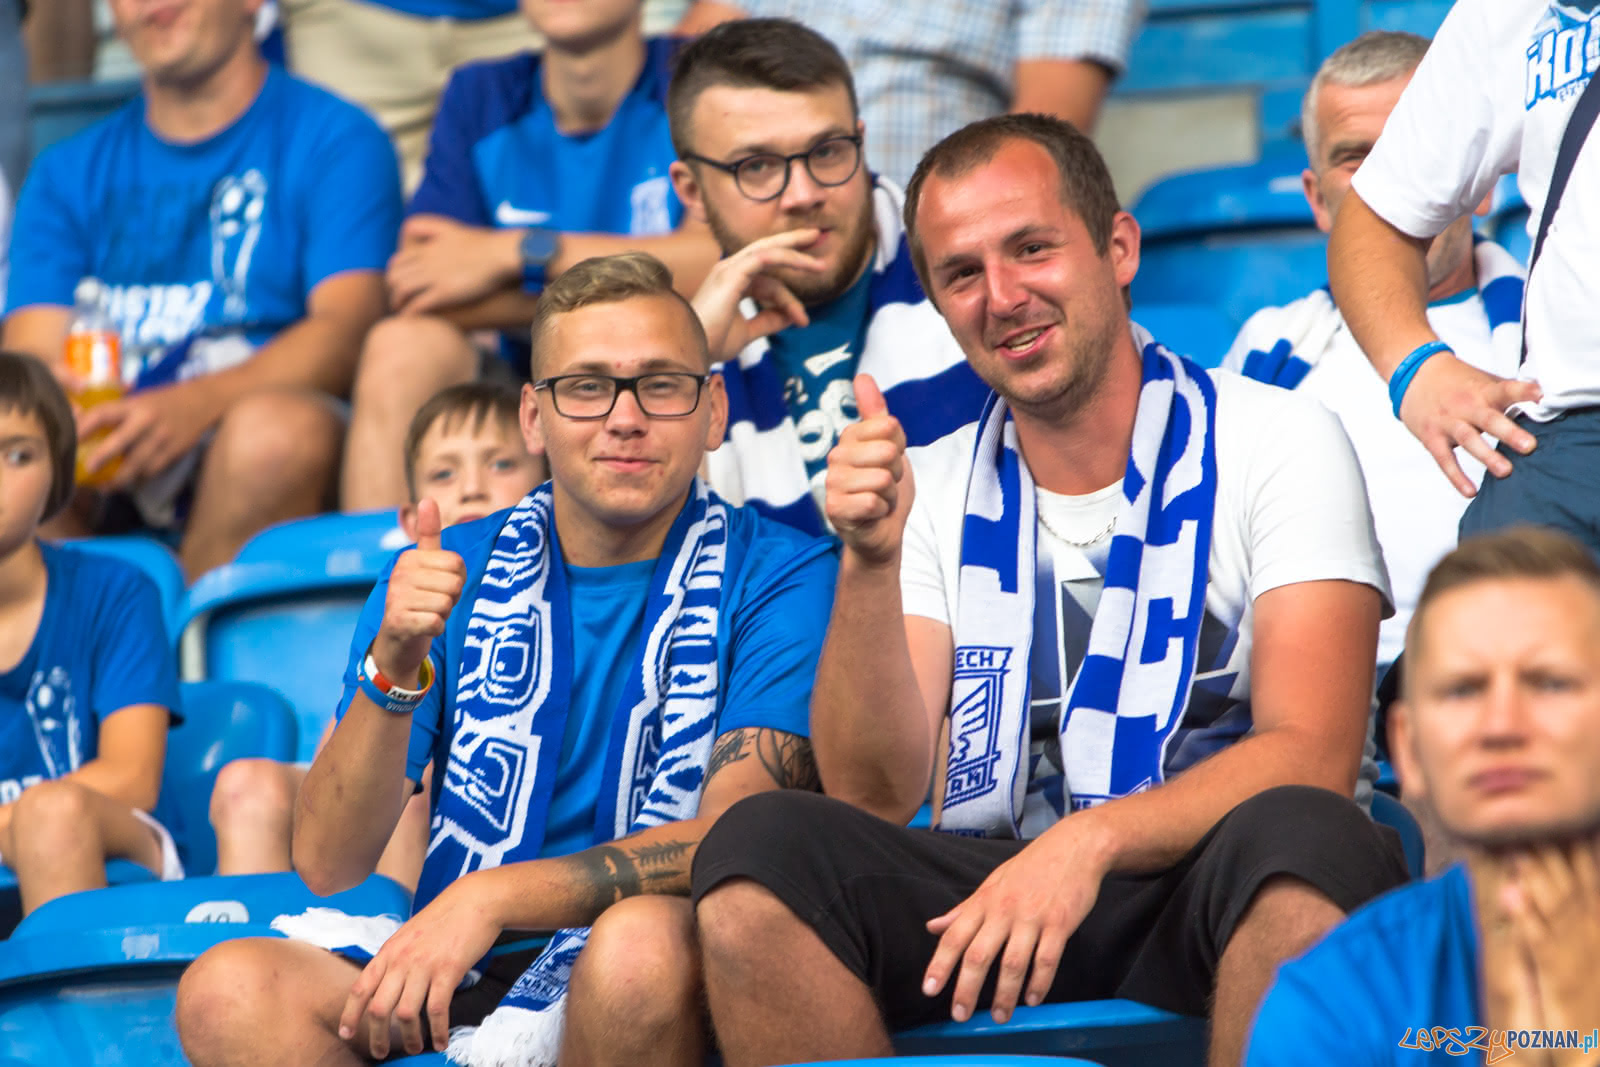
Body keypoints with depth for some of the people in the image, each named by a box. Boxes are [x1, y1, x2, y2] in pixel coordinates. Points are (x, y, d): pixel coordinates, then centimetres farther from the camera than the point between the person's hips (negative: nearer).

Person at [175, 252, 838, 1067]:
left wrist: (492, 896, -24)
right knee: (228, 991, -25)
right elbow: (327, 864, 2)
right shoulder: (446, 577, 10)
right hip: (462, 989, 3)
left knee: (641, 941, -38)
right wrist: (394, 667, -16)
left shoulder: (779, 578, 1)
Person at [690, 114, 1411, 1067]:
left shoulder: (1279, 442, 2)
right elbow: (875, 794, 3)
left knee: (1298, 840, -37)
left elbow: (1311, 757, -9)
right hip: (983, 896, 3)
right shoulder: (925, 490, 13)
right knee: (757, 850, -24)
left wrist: (1089, 841, -25)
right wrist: (870, 562, -12)